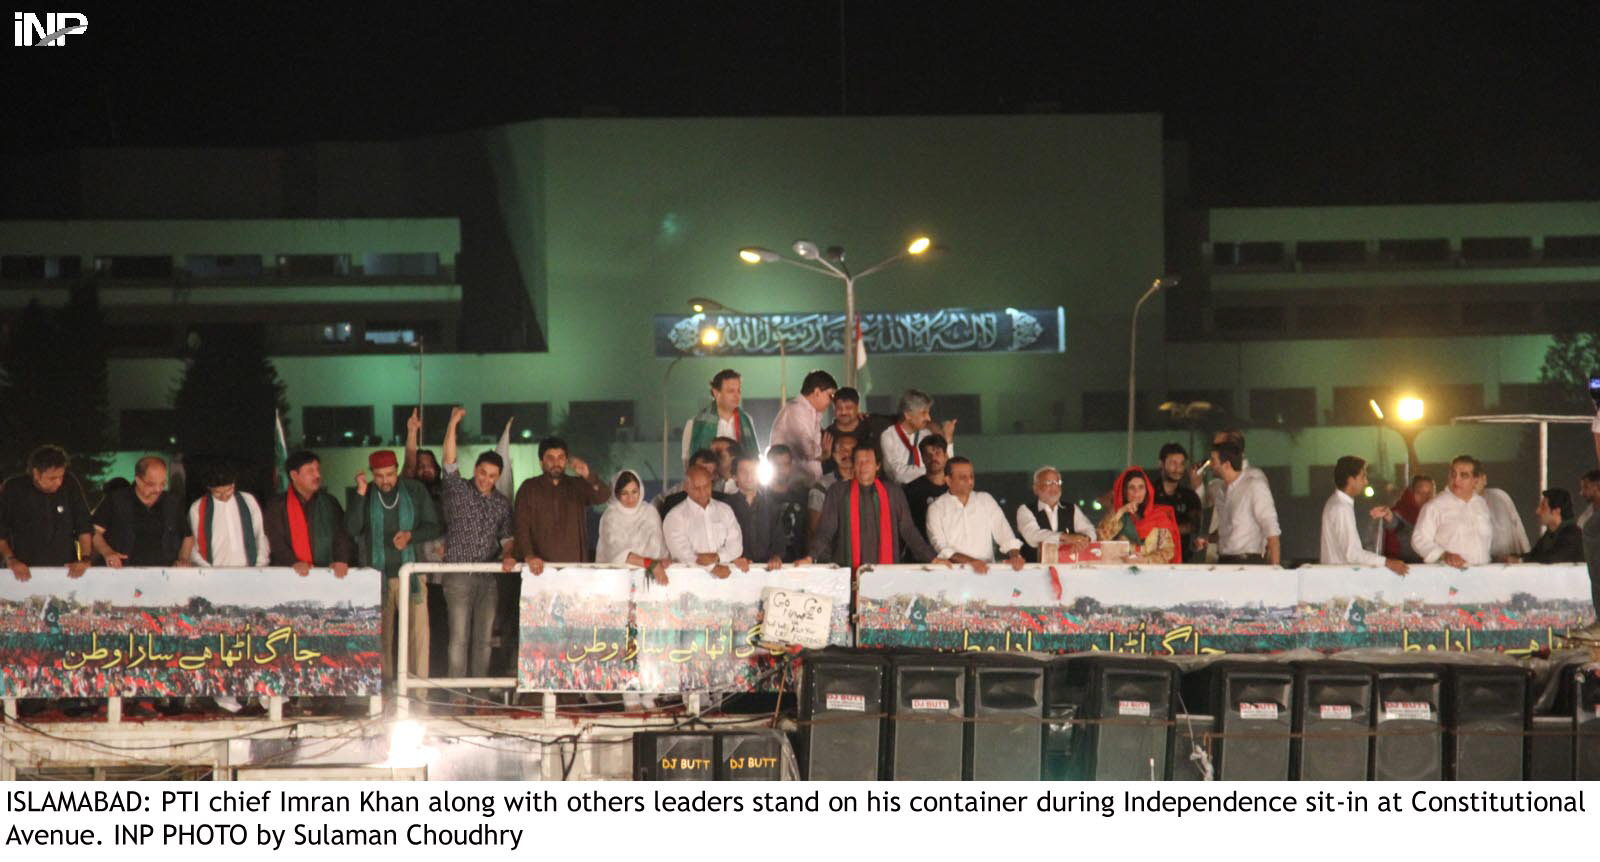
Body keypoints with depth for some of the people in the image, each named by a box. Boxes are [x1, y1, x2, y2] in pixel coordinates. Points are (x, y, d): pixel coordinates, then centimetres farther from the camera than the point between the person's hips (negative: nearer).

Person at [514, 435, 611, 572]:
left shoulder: (577, 486, 13)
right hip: (542, 566, -1)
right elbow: (521, 525, -1)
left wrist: (587, 476, -25)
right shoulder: (529, 488, 9)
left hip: (575, 563, 1)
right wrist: (529, 556, -17)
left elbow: (603, 496, -4)